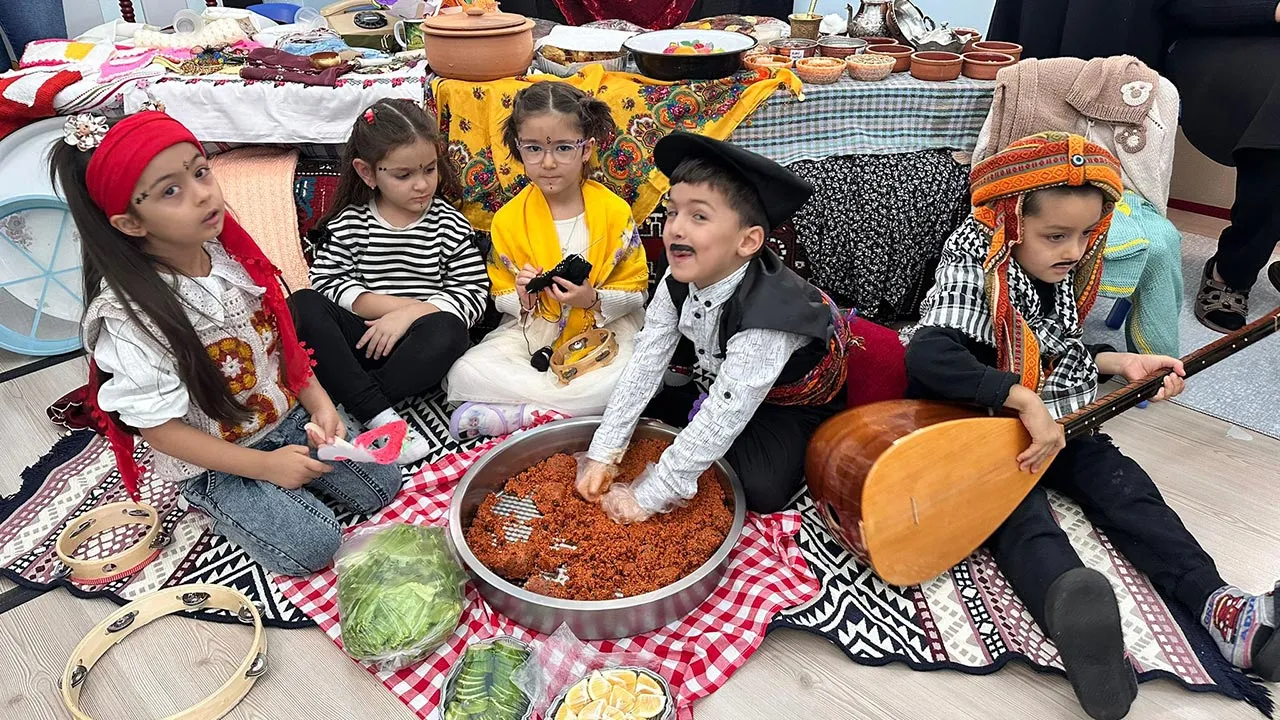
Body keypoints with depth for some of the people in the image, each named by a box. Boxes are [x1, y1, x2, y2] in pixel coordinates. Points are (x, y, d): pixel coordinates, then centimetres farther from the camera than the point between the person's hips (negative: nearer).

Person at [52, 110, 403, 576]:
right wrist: (265, 465, -20)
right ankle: (214, 502, 9)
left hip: (287, 416, 5)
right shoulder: (130, 313, -23)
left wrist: (318, 403, -6)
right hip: (210, 462, -5)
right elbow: (159, 429, -18)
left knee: (381, 486, -3)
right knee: (312, 547, -15)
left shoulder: (229, 253, -7)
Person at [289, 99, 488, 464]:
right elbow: (327, 283, -5)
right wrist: (401, 304, -15)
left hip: (418, 348, -1)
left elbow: (473, 293, -6)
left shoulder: (450, 225, 1)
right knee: (302, 306, -22)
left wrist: (409, 315, -17)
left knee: (447, 331, -33)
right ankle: (378, 415, -31)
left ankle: (349, 409, -27)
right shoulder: (348, 224, 4)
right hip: (360, 340, 2)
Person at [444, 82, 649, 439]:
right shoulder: (508, 219, -3)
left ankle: (514, 414, -24)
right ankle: (574, 406, -21)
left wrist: (594, 300, -23)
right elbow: (502, 298, 5)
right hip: (533, 332, 2)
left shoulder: (615, 211, -8)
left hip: (605, 329, -1)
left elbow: (636, 289, -3)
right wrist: (522, 299, -18)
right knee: (464, 373, -23)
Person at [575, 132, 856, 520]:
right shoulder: (679, 283, -20)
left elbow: (722, 418, -39)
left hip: (798, 403, -5)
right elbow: (644, 365, -18)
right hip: (718, 378, 5)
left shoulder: (765, 317, -41)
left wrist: (647, 496, -34)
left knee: (761, 489, -24)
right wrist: (602, 454, -21)